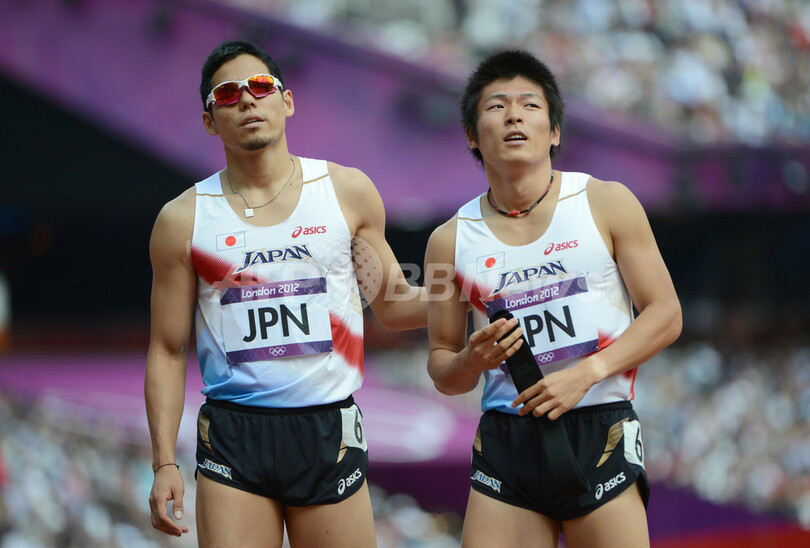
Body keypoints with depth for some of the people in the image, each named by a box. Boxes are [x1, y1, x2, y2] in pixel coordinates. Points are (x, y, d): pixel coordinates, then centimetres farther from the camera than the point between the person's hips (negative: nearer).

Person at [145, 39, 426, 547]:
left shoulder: (347, 191, 6)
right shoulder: (183, 220, 4)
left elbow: (392, 303, 15)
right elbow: (168, 350, 6)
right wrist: (165, 463, -2)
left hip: (329, 432, 1)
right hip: (233, 438, -1)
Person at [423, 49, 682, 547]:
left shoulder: (607, 204, 3)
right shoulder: (452, 240, 7)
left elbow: (665, 314, 1)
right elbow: (441, 369, 14)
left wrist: (586, 372, -12)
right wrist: (472, 362, -10)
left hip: (600, 436, -2)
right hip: (505, 442, 2)